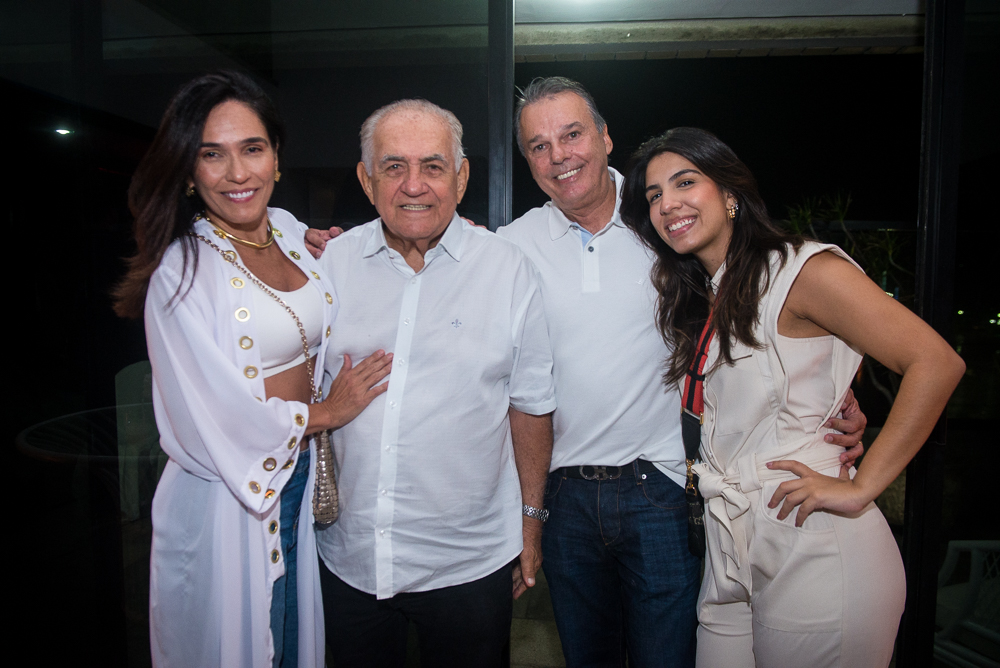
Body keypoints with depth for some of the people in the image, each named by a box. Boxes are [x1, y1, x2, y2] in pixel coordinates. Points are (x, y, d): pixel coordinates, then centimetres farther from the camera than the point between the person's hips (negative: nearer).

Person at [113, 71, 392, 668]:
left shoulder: (289, 230, 1)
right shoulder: (181, 270, -19)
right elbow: (219, 419, -21)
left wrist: (327, 256, 2)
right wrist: (325, 412, -9)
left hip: (302, 477, 6)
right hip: (226, 495, -6)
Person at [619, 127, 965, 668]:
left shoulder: (803, 269, -11)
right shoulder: (698, 302, 12)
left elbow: (936, 363, -18)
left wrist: (860, 489, -18)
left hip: (814, 550, -7)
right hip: (731, 552, 7)